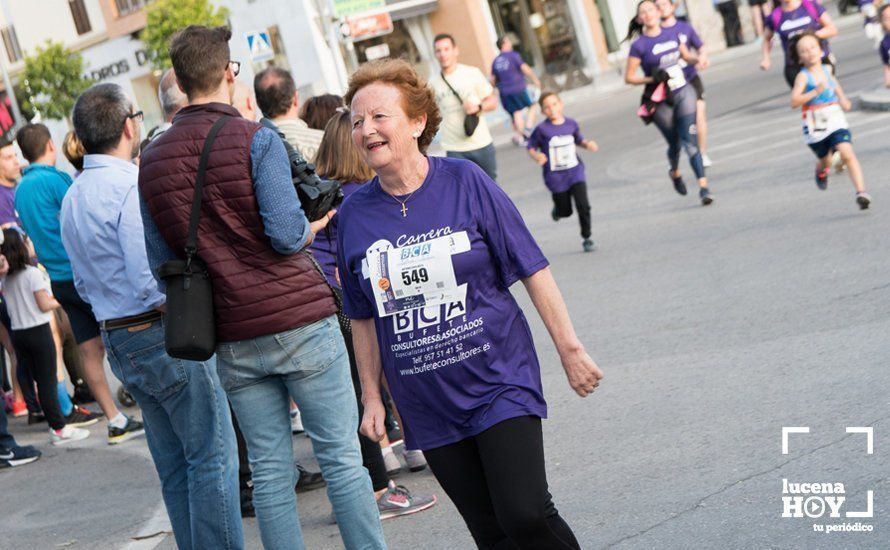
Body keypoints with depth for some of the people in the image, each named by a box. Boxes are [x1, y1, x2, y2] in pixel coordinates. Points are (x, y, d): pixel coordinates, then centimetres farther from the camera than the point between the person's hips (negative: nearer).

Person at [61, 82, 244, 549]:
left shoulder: (72, 198, 11)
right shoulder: (132, 188, -18)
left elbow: (84, 284, 18)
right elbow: (155, 282, -24)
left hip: (119, 342, 9)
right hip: (165, 335, -9)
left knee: (173, 464, 15)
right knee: (212, 454, -2)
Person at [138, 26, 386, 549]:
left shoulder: (152, 161, 6)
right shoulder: (256, 139, -9)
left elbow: (161, 260, 10)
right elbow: (288, 234, -16)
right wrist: (315, 226, 5)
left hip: (233, 339, 5)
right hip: (299, 320, -4)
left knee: (270, 472, 10)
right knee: (342, 457, 3)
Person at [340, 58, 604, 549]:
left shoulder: (465, 183, -7)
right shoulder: (354, 213, 0)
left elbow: (532, 270, -3)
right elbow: (364, 318, 9)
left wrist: (570, 350, -4)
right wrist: (371, 398, 9)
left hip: (500, 383, -2)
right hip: (428, 407, 3)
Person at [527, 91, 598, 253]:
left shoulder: (571, 124, 0)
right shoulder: (542, 129, -11)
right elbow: (531, 147, -4)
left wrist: (588, 144, -4)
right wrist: (537, 157, -24)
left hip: (575, 171, 2)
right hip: (555, 176, -2)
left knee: (583, 206, -12)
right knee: (565, 211, 7)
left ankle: (586, 238, 5)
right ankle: (557, 209, 45)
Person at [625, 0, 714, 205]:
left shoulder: (672, 35, 4)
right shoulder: (639, 46, -10)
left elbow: (686, 56, 20)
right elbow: (629, 77, -8)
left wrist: (699, 59, -1)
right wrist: (652, 79, -20)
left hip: (684, 93, 2)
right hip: (661, 101, -2)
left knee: (690, 141, -10)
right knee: (674, 144, 12)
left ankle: (703, 186, -13)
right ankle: (675, 172, 45)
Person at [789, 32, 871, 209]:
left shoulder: (827, 69, 6)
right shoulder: (803, 76, -10)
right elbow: (794, 102, -23)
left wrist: (843, 98, 20)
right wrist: (815, 91, -29)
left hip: (836, 122, 2)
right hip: (815, 127, -2)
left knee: (847, 154, -19)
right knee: (826, 161, 15)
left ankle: (861, 192, -25)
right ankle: (821, 171, 53)